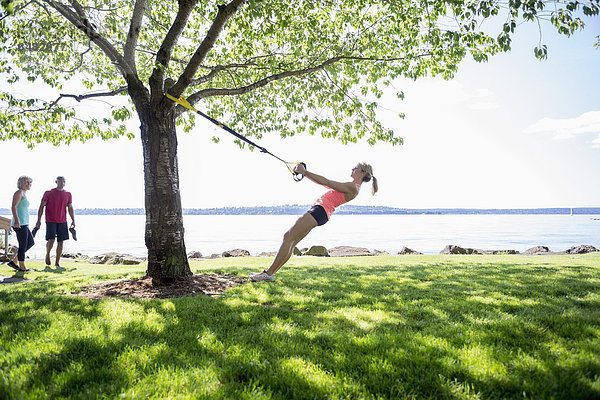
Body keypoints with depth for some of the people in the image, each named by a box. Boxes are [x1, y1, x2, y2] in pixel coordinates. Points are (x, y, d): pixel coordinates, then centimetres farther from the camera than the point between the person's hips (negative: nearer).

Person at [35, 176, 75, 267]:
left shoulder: (68, 194, 9)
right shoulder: (48, 193, 0)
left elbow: (70, 208, 15)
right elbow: (42, 206, 0)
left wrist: (73, 220, 8)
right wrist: (39, 220, -6)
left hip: (62, 221, 3)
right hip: (51, 221, -3)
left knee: (60, 242, 2)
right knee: (51, 240, -14)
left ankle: (57, 262, 11)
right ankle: (47, 254, 16)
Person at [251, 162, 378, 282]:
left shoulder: (353, 187, -9)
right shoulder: (351, 186, 22)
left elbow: (326, 182, -12)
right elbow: (328, 184, 24)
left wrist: (305, 172, -9)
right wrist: (304, 172, 19)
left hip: (320, 211, -10)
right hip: (318, 210, 10)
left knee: (289, 238, -13)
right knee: (289, 238, 6)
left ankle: (268, 273, -12)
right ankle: (270, 274, 5)